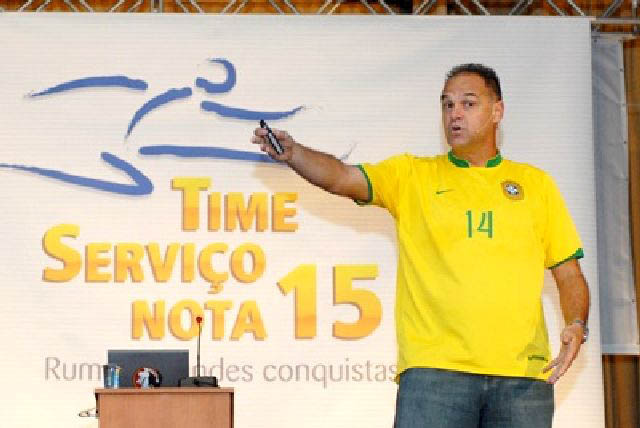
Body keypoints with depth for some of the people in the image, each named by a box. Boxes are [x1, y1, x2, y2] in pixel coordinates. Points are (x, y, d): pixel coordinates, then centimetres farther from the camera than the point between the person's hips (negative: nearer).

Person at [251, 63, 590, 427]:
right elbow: (340, 177, -4)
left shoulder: (535, 183, 16)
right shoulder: (412, 175, 13)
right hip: (434, 369, -1)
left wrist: (577, 326, -2)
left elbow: (569, 274, 16)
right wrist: (292, 153, -22)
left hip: (523, 374, 2)